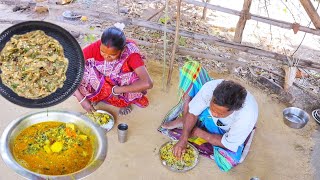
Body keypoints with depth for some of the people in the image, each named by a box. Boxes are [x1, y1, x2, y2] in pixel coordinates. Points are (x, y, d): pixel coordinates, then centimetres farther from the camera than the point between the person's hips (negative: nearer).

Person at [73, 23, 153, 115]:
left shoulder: (130, 51, -35)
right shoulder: (94, 48, -29)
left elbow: (147, 83, -46)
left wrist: (116, 90, -37)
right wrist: (82, 99, -33)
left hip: (121, 85, -1)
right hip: (99, 84, 2)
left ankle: (125, 101, -3)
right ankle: (95, 96, 2)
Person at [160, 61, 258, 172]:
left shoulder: (247, 117, -41)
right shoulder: (211, 87, -36)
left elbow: (228, 144, -26)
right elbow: (193, 112, -21)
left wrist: (197, 132, -21)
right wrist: (183, 138, -30)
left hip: (226, 131, -2)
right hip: (205, 112, 2)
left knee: (227, 162, -34)